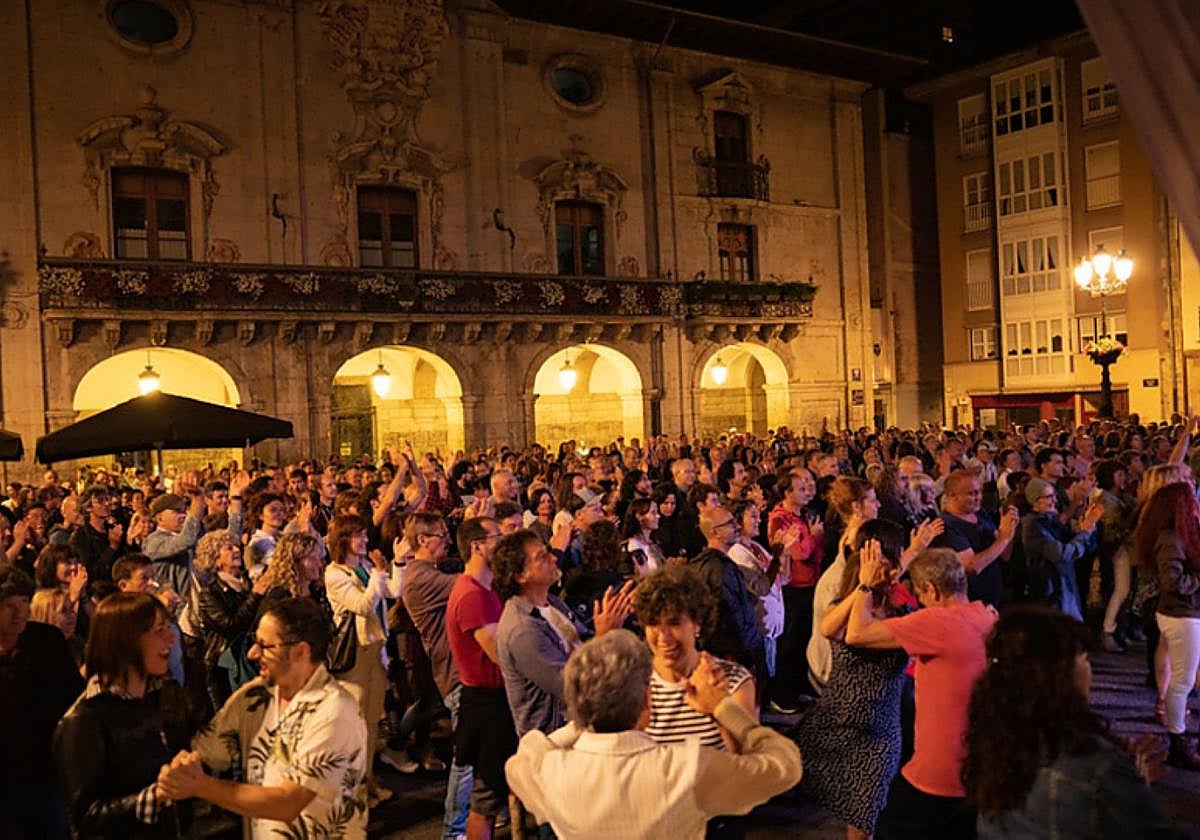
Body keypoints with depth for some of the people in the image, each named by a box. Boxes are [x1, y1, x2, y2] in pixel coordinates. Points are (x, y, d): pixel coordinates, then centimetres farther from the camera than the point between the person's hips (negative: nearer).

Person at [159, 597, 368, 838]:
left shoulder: (333, 714, -18)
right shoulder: (255, 694, -1)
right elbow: (201, 753, 1)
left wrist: (199, 786, -19)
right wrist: (178, 773, -19)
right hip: (255, 832, 5)